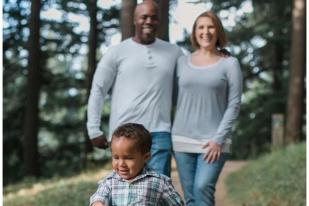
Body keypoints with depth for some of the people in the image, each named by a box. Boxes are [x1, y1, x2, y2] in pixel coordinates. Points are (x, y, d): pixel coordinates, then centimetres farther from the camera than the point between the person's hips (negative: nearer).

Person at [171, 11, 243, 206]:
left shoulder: (230, 63, 1)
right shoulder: (183, 62, 10)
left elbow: (234, 105, -3)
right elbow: (176, 100, 13)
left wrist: (219, 139, -11)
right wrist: (170, 134, 5)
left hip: (214, 141, -3)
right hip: (183, 139, 3)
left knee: (203, 188, -19)